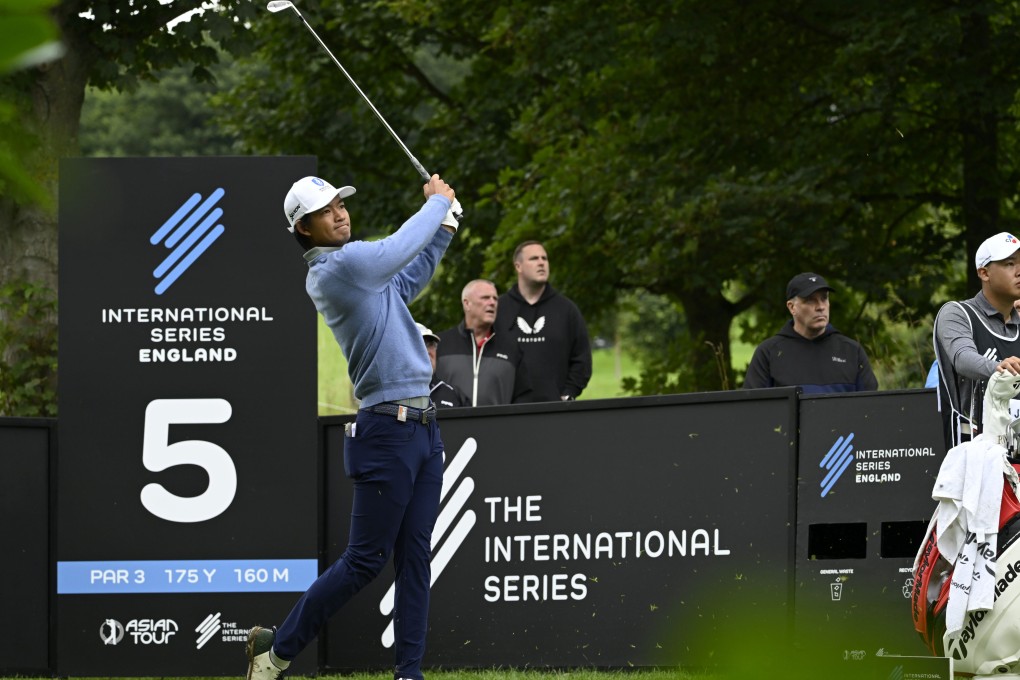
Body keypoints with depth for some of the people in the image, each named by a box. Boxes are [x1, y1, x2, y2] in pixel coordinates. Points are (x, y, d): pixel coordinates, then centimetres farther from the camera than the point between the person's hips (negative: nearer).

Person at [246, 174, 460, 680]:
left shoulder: (361, 265, 17)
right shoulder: (333, 270, -12)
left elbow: (407, 282, 35)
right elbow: (397, 249, -16)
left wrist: (445, 227, 24)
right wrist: (437, 202, 1)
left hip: (424, 426, 9)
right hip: (386, 432, -9)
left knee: (415, 556, 4)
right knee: (366, 560, -6)